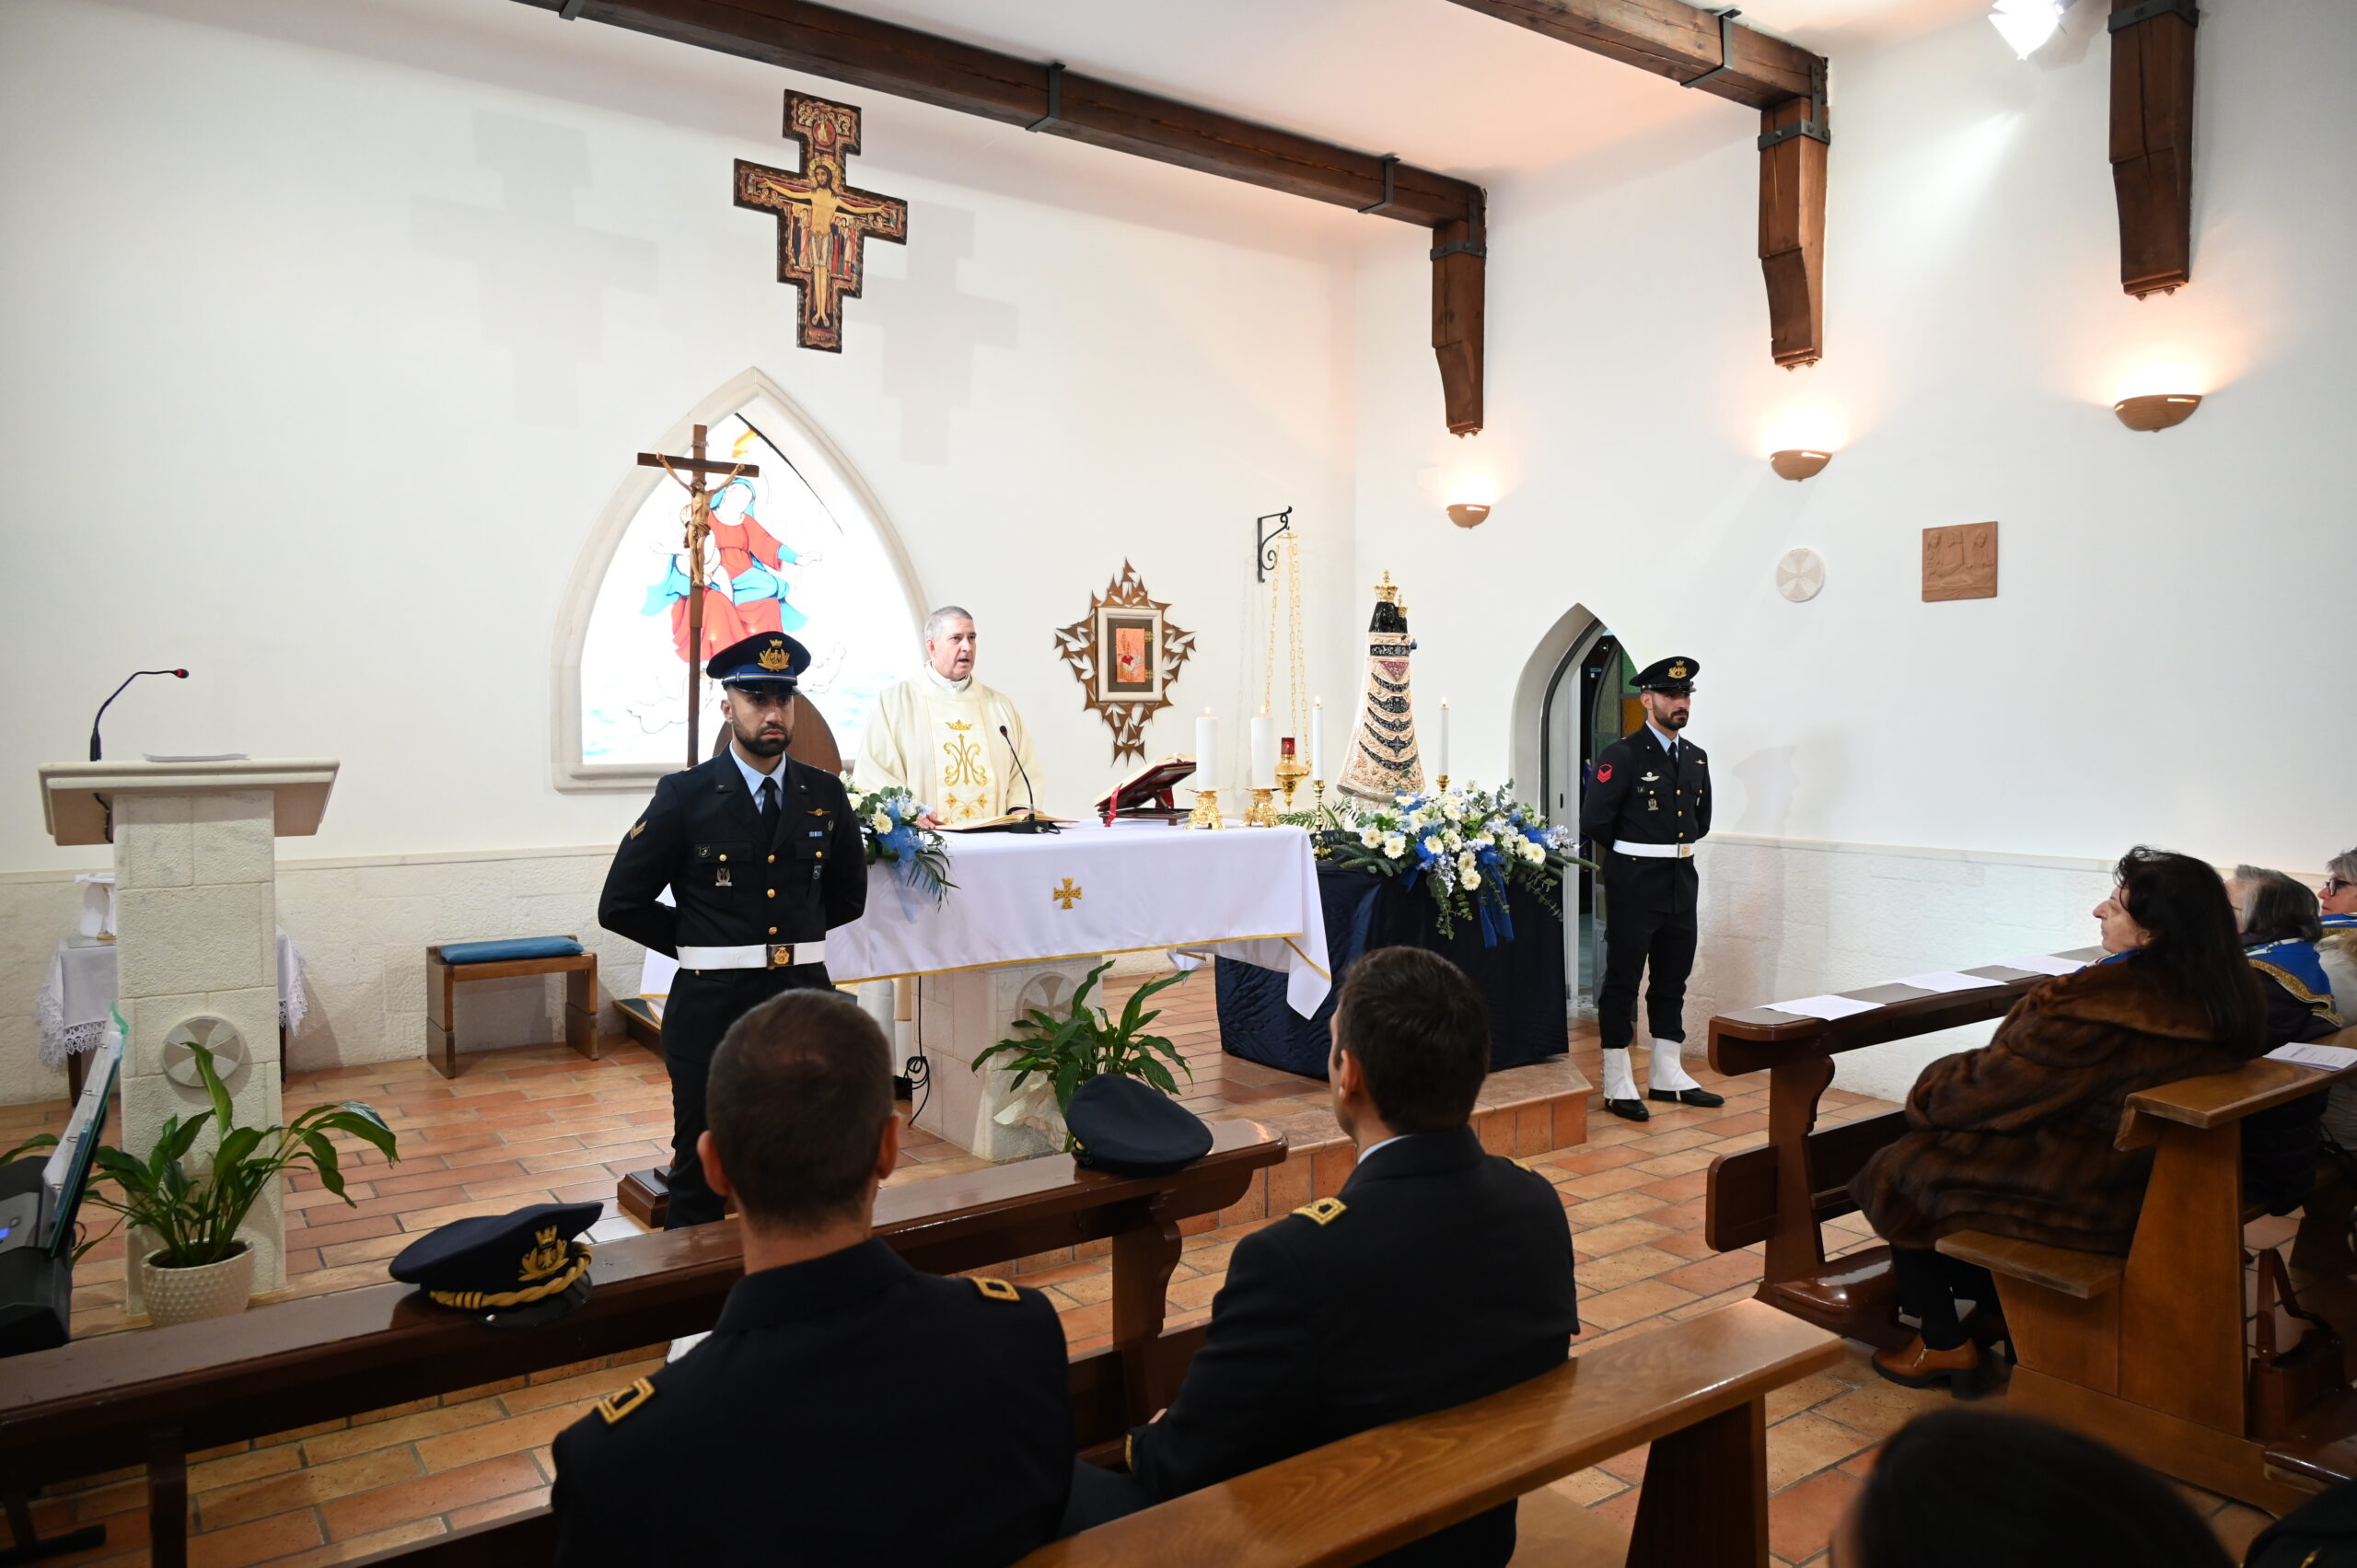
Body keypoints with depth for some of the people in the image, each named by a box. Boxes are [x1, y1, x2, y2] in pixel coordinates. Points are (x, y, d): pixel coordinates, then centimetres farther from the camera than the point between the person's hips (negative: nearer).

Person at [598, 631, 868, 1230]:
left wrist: (793, 935, 11)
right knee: (700, 1186, 11)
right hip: (711, 1009, -2)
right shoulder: (685, 796, -5)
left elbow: (848, 895, 18)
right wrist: (696, 945, 1)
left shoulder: (826, 794, 4)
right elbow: (621, 904, -2)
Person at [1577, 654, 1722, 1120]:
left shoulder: (1696, 758, 10)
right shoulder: (1622, 756, -12)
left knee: (1672, 981, 14)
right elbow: (1594, 821, -14)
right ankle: (1617, 1085, 7)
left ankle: (1668, 1077, 25)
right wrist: (1628, 855, 0)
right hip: (1635, 884, -7)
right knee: (1622, 982, 1)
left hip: (1682, 881, 7)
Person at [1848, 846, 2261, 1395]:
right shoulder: (2227, 999, -3)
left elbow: (1985, 1092, -18)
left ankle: (1944, 1344, 20)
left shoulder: (2093, 1011, -30)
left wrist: (1927, 1090, 2)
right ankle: (1992, 1309, 31)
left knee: (1897, 1171, 9)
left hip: (2083, 1202, -9)